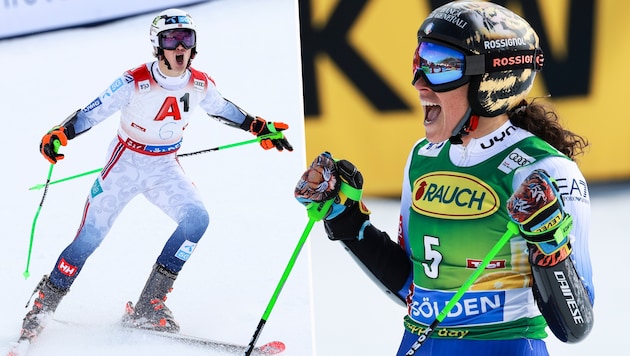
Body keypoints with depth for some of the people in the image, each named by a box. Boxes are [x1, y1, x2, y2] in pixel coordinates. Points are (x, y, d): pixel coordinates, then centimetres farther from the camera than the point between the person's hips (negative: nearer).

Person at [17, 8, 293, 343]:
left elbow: (222, 108, 14)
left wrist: (261, 127, 15)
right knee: (90, 236, -10)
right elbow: (93, 112, -18)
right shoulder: (135, 82, -20)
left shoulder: (200, 85, -7)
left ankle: (148, 305, -12)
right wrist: (59, 135, -34)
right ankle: (43, 305, 9)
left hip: (165, 168, 4)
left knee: (196, 219, -19)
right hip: (125, 163, -4)